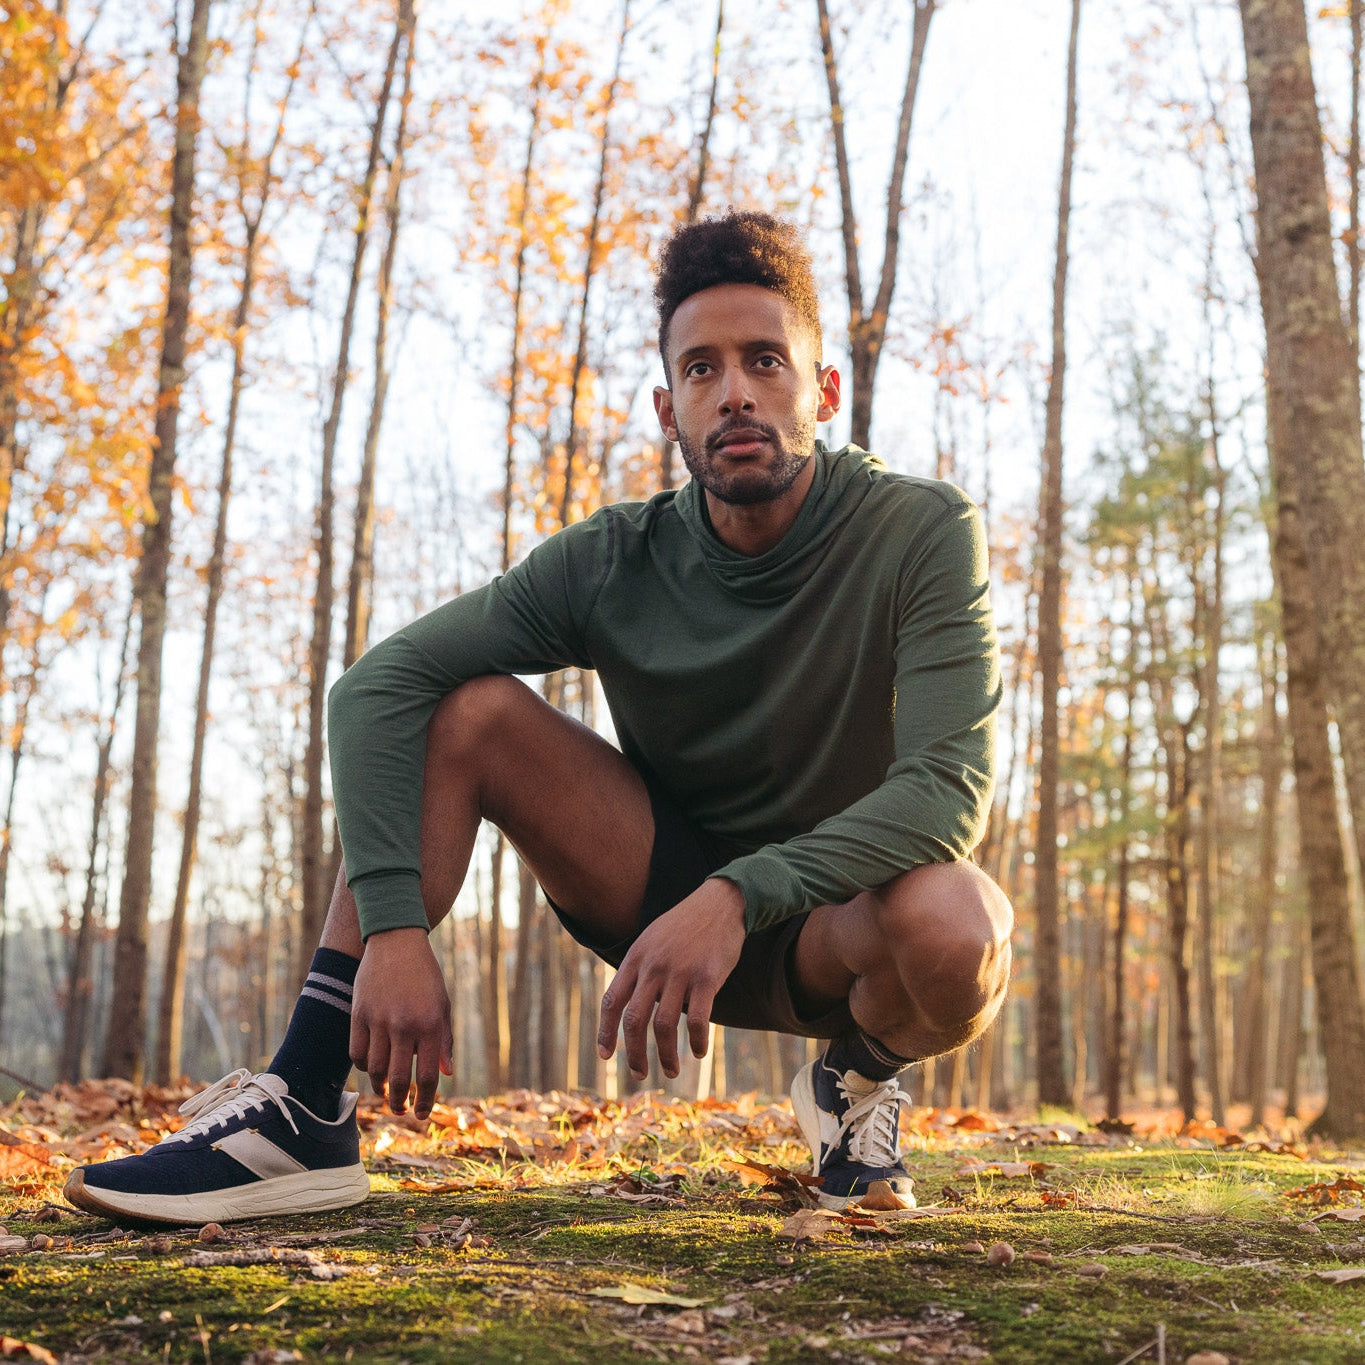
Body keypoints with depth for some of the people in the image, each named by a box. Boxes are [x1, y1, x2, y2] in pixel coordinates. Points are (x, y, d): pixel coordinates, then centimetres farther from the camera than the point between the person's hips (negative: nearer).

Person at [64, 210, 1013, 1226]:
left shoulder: (922, 532, -19)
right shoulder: (615, 562, -13)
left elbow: (951, 782, -30)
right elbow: (374, 687, -18)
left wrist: (737, 896, -41)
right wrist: (393, 926, -31)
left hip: (834, 921, -2)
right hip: (669, 894, 3)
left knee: (950, 930, -39)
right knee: (467, 711, -19)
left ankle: (859, 1078, -2)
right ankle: (305, 1113, -19)